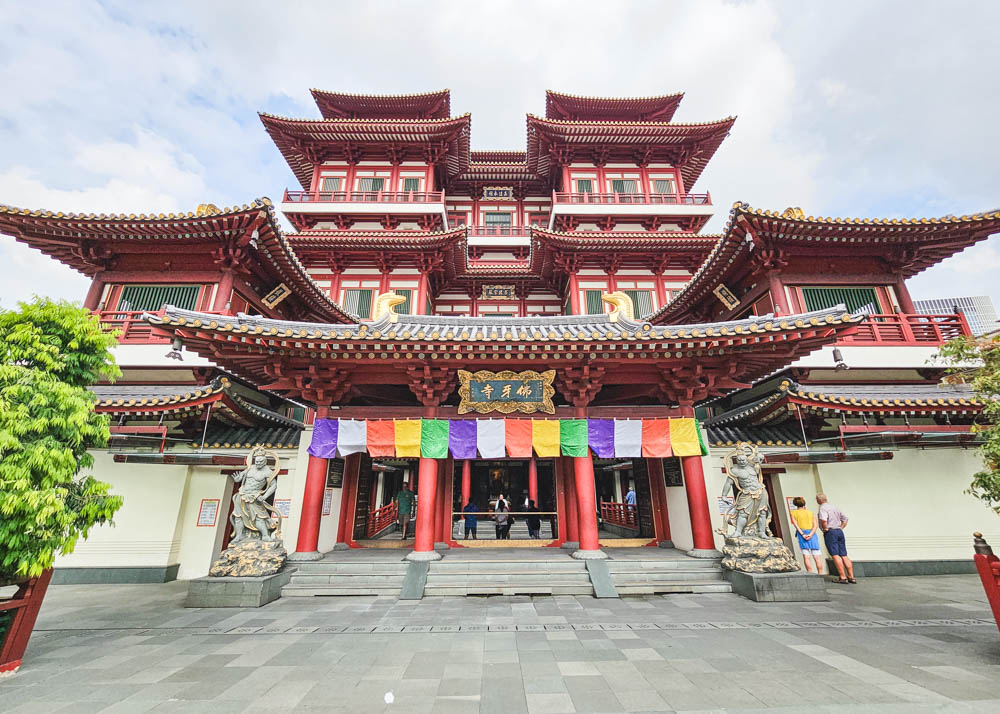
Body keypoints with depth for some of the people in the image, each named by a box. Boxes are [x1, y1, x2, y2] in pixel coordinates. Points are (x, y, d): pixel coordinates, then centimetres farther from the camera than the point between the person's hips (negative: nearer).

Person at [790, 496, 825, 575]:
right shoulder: (811, 512, 15)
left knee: (806, 556, -3)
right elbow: (815, 525, 1)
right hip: (812, 534, 2)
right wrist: (810, 534, -8)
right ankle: (820, 574, -1)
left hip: (802, 533, -2)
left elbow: (795, 524, -4)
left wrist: (802, 534, -9)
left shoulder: (793, 513, 11)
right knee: (817, 557, 3)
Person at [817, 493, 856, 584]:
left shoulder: (822, 508, -9)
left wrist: (825, 529, -10)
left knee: (835, 555, -5)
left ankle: (843, 577, -5)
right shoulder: (834, 507, 16)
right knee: (844, 555, 9)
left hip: (830, 532, -8)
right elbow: (845, 519, 23)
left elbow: (823, 520, -26)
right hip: (839, 532, 8)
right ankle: (851, 577, 10)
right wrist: (840, 528, 20)